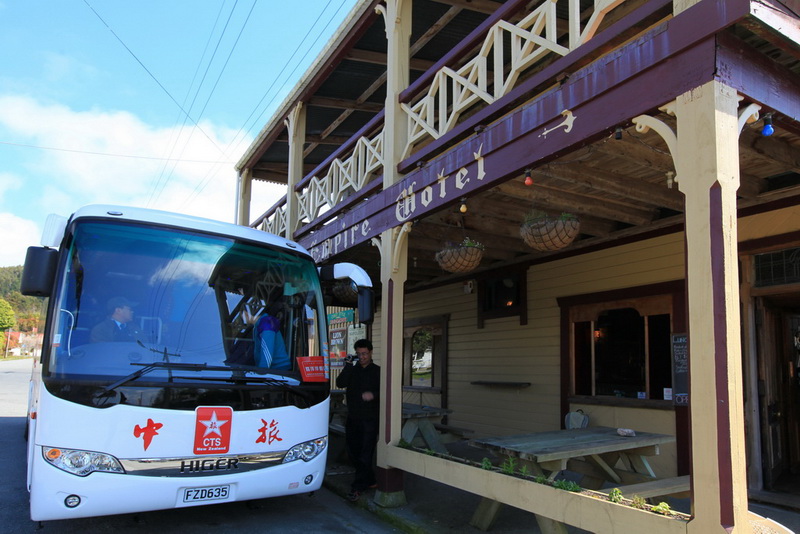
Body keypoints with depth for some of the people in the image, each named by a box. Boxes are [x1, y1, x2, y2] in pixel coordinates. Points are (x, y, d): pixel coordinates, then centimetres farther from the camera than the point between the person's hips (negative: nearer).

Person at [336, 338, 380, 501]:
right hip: (352, 418, 5)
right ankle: (369, 480, 27)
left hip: (369, 419, -5)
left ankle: (358, 487, 0)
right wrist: (349, 366, -13)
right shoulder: (352, 370, 11)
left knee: (365, 454, -6)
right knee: (353, 452, 12)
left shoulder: (377, 371, 1)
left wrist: (374, 394, -24)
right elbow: (340, 383, -4)